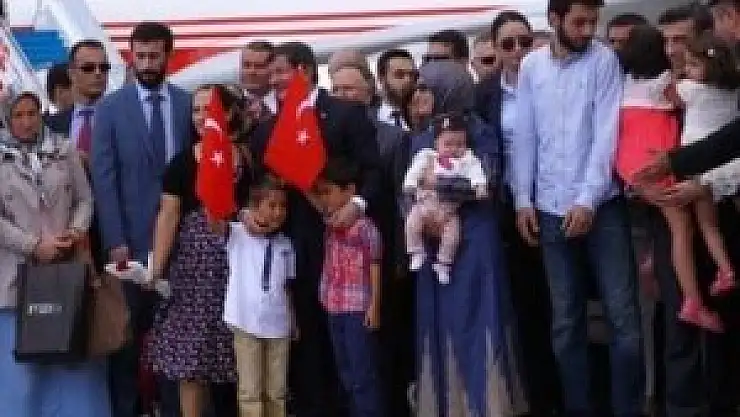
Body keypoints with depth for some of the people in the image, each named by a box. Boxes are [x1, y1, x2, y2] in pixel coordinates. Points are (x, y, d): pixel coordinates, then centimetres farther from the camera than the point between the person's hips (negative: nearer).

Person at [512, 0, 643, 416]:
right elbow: (524, 136, 8)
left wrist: (587, 199, -14)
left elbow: (608, 132, -8)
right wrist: (523, 199, 3)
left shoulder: (604, 59, -2)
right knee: (566, 321, 7)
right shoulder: (531, 66, 5)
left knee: (623, 315, -3)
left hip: (601, 203, -2)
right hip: (551, 208, 2)